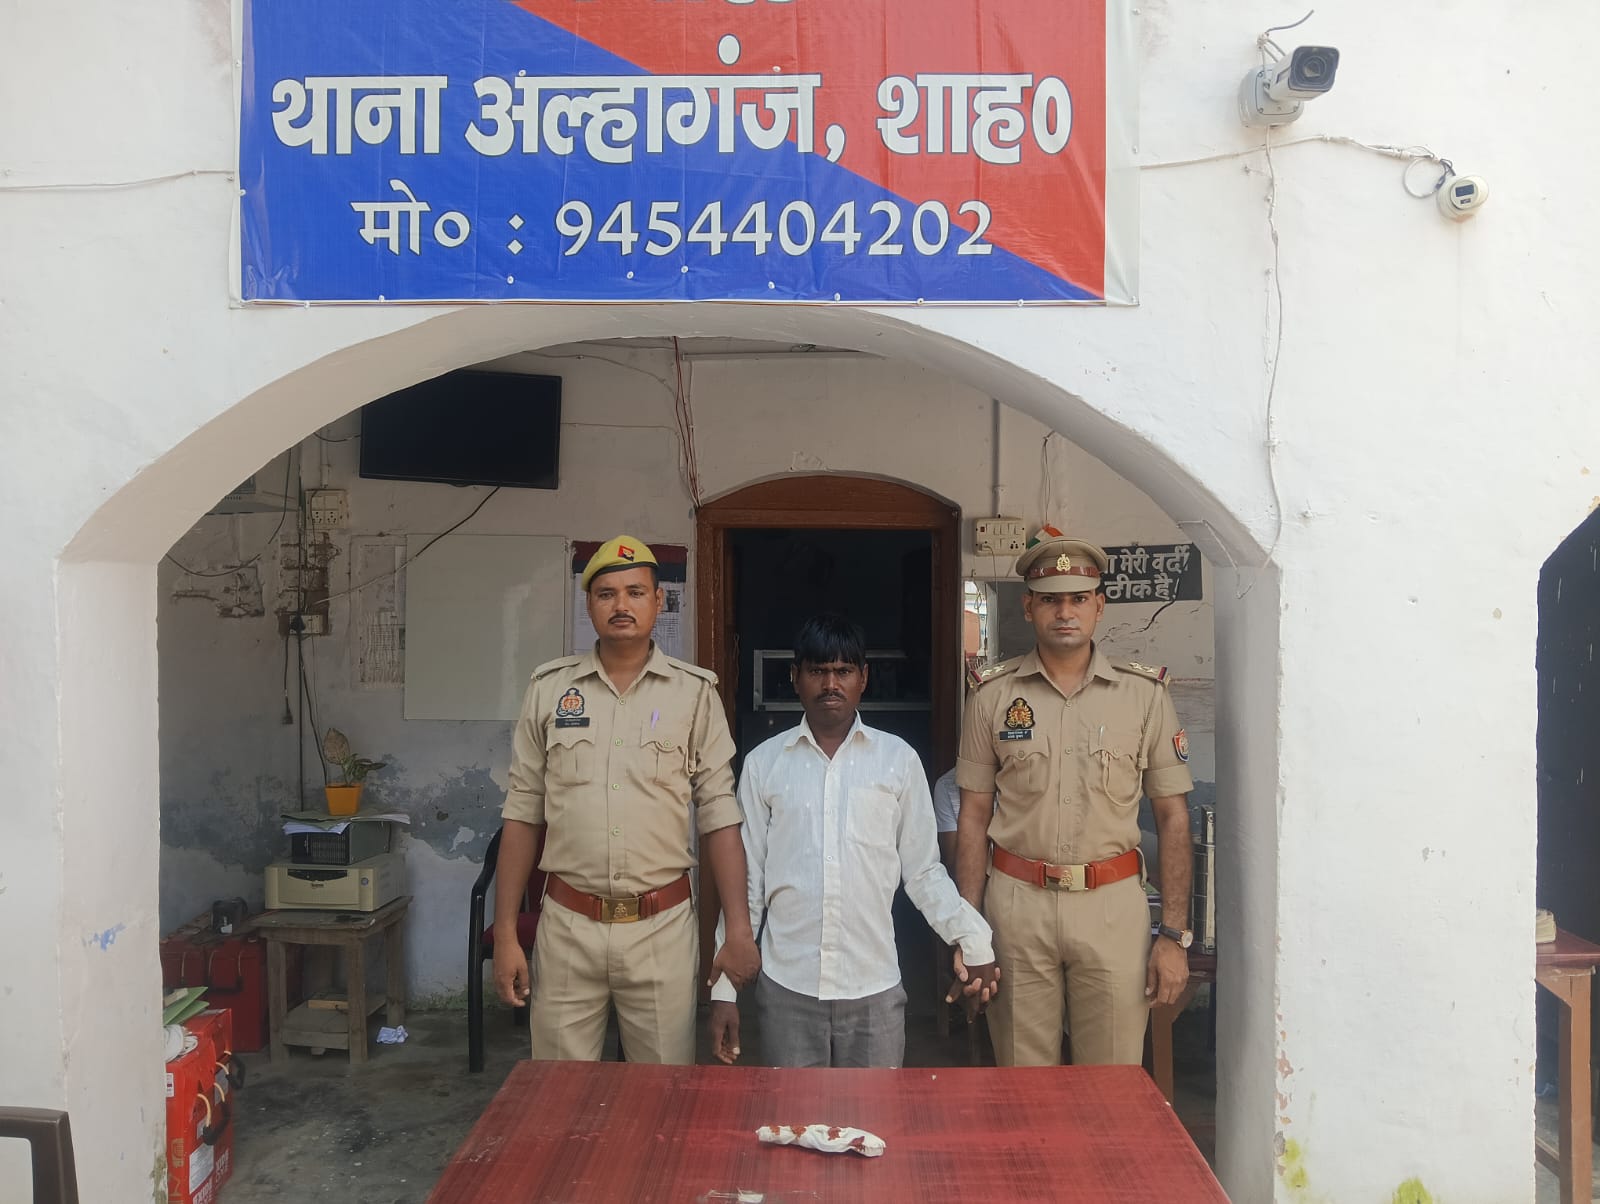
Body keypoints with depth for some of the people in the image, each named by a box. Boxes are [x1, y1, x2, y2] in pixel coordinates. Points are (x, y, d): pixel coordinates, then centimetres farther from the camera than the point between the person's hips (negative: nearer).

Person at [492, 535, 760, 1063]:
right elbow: (522, 814, 5)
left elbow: (719, 817, -1)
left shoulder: (694, 692, 0)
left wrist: (738, 930, -7)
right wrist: (505, 933, 2)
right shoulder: (549, 688, 4)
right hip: (567, 926, 1)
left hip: (662, 926, -1)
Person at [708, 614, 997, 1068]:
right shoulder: (764, 763, 2)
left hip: (874, 988, 0)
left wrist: (971, 936, -9)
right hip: (786, 987, 1)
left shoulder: (898, 759, 0)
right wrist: (724, 988, 4)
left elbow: (922, 870, 4)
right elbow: (746, 881, 5)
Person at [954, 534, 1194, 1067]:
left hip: (1113, 903, 0)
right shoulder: (994, 695, 3)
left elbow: (1172, 817, 4)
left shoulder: (1145, 694, 2)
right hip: (1016, 903, 1)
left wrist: (1175, 934, -1)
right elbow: (974, 817, 6)